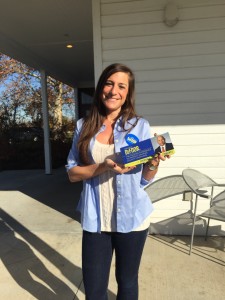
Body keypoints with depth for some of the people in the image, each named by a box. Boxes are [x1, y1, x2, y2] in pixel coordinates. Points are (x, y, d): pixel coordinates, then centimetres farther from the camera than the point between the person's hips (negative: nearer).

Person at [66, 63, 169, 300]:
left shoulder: (140, 125, -4)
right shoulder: (84, 126, 0)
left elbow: (146, 179, 0)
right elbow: (72, 173, -1)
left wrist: (154, 163, -21)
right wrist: (102, 167, -18)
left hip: (132, 217, 0)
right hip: (95, 219, 1)